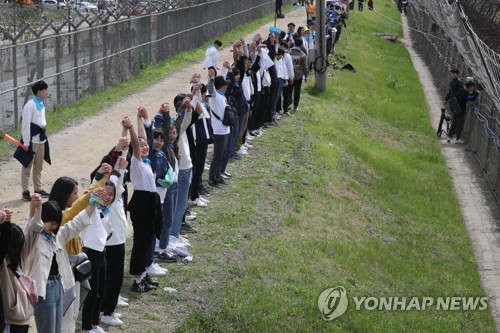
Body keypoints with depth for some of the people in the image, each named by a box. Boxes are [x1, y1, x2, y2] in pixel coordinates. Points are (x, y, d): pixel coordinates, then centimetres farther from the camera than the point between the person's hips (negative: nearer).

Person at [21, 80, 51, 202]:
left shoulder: (41, 104, 10)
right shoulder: (30, 105, -16)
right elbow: (26, 124, -17)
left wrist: (44, 136, 17)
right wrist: (26, 142, -18)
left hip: (41, 140, 8)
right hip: (32, 141, -8)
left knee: (39, 166, 16)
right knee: (27, 167, 0)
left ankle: (38, 189, 26)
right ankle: (25, 192, 4)